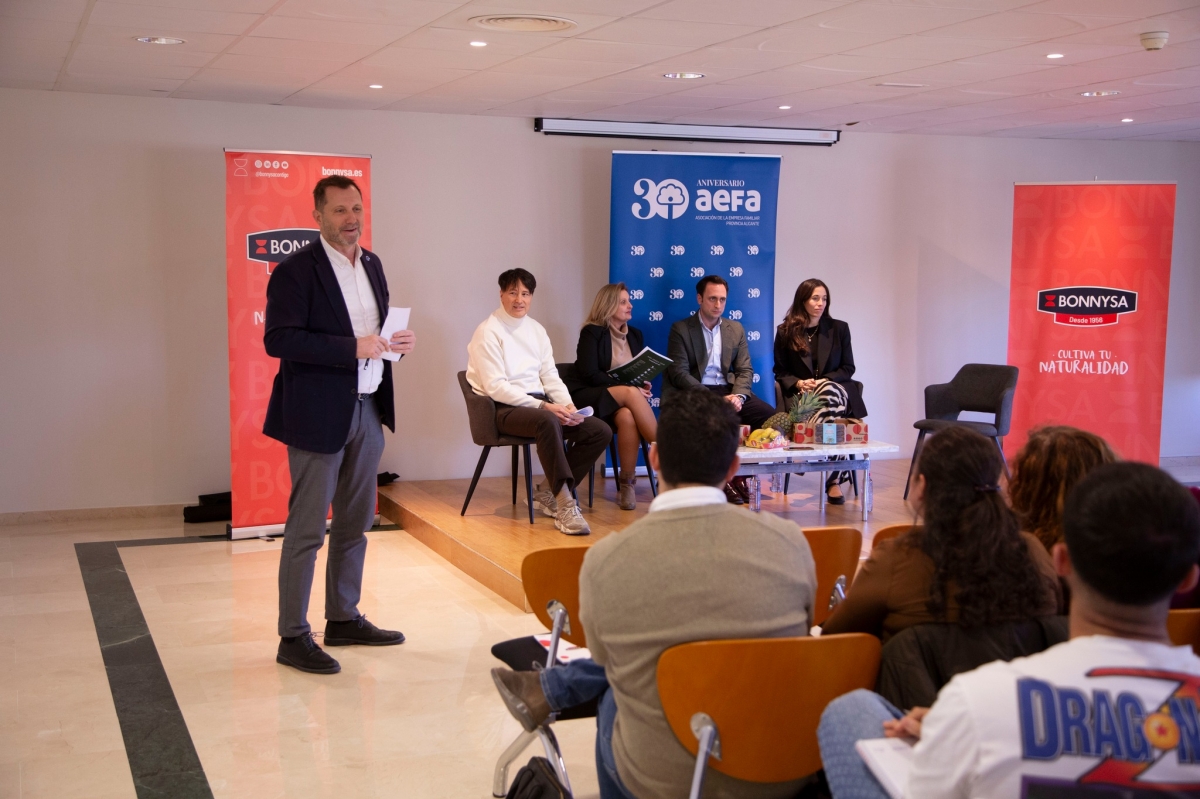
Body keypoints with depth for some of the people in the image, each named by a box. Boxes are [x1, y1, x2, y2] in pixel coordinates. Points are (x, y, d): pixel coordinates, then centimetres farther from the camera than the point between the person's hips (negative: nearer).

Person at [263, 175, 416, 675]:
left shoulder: (371, 264, 13)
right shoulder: (296, 269, -11)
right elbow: (278, 339, -19)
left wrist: (395, 342, -1)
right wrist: (353, 348, -23)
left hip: (368, 409, 8)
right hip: (318, 415, -8)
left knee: (356, 522, 15)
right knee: (306, 529, -2)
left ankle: (343, 619, 28)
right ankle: (293, 637, 6)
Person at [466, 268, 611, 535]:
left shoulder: (536, 330, 15)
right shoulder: (488, 331, -7)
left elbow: (550, 376, 13)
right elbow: (496, 387, -15)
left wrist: (568, 405, -8)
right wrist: (543, 406, -22)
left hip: (538, 404, 7)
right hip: (505, 409, -7)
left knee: (600, 431, -10)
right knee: (548, 421, -39)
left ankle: (548, 491, 0)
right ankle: (565, 504, -35)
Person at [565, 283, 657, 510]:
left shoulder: (635, 334, 17)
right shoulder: (592, 332, -2)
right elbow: (589, 374, -13)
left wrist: (643, 386, -8)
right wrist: (631, 388, -20)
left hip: (621, 399, 4)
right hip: (588, 397, -4)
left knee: (627, 417, -35)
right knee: (629, 393, -36)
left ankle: (626, 483, -28)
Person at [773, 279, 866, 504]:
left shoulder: (838, 328, 12)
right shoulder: (786, 331, 9)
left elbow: (848, 368, 9)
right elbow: (780, 372, 10)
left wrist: (824, 381, -10)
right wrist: (798, 383, -11)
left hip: (834, 387, 1)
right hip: (800, 394, -1)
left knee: (828, 390, -40)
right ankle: (836, 478, -38)